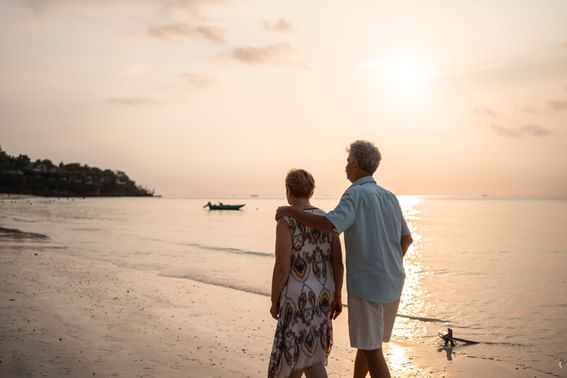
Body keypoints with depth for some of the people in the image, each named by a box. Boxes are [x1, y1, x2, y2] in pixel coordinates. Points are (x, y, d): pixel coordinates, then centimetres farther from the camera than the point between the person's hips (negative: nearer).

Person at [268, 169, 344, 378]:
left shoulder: (286, 221, -16)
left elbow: (282, 267, -19)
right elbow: (338, 263, 2)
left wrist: (274, 301, -5)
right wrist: (338, 296, 11)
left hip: (299, 296, -7)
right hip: (323, 293, 7)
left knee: (310, 357, 2)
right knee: (305, 346, 24)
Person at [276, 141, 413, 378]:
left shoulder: (356, 194, -14)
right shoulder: (389, 197, 12)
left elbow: (329, 225, -31)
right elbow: (406, 239, 19)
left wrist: (292, 211, -17)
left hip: (368, 285, -8)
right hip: (390, 283, 8)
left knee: (371, 348, -1)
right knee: (366, 339, 22)